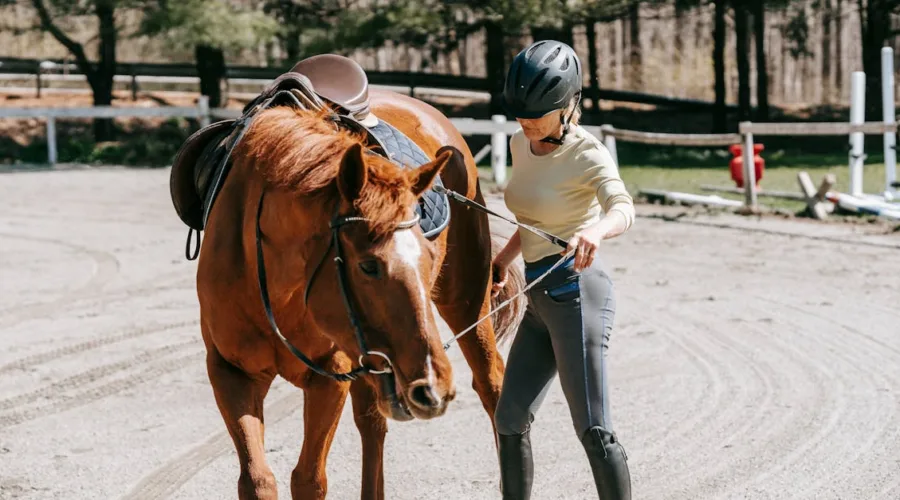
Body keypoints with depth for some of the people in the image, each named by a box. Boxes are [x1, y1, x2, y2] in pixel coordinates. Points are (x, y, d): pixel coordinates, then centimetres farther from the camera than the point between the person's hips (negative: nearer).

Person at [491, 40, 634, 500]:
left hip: (575, 292, -8)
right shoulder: (522, 144, 10)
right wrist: (504, 258, 16)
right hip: (540, 300, 8)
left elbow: (622, 208, -33)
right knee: (509, 419, 12)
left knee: (592, 428, -10)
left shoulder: (587, 154, -13)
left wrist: (596, 231, -54)